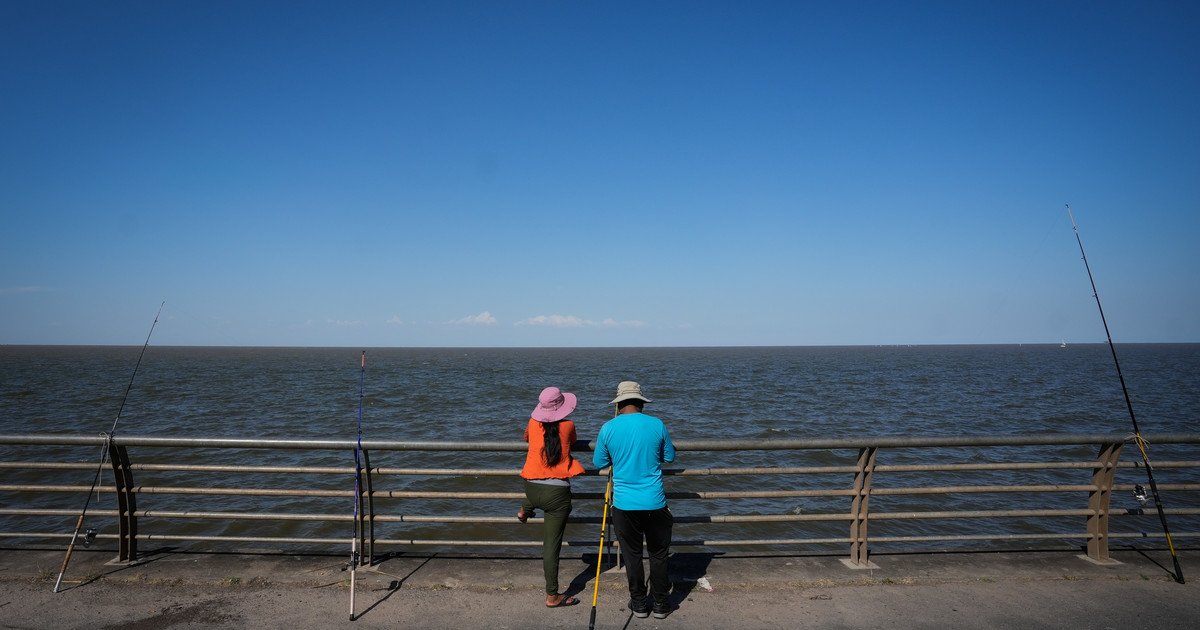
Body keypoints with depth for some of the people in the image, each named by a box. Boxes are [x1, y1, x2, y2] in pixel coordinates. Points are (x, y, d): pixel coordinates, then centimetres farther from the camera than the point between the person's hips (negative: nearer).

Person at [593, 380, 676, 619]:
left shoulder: (608, 428, -5)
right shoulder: (657, 425, -5)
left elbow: (599, 463, 6)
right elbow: (669, 457, 8)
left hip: (624, 504, 0)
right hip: (655, 502, 0)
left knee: (632, 554, 14)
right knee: (658, 554, 15)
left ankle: (639, 603, 24)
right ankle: (660, 604, 24)